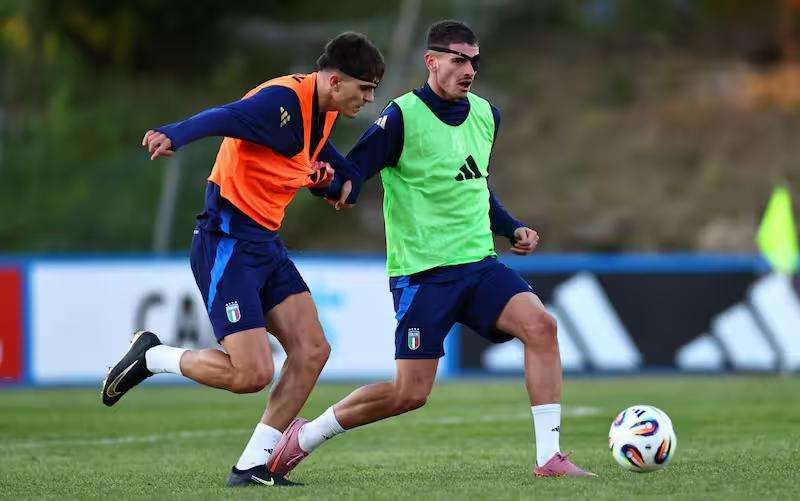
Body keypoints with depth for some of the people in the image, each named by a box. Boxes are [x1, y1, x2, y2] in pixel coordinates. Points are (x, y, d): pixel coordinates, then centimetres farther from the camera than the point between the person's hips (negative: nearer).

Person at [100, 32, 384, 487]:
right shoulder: (283, 100, -21)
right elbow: (224, 117, -40)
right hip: (227, 242, -9)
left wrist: (337, 173, 13)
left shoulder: (324, 109, 9)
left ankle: (253, 466, 5)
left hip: (266, 244, 10)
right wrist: (175, 136, -60)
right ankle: (150, 356, 10)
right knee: (252, 374, -14)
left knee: (312, 351, -2)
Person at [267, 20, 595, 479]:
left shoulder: (486, 115, 10)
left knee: (540, 324, -19)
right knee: (411, 393, -6)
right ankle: (304, 437, 17)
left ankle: (550, 458, -15)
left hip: (479, 264, 6)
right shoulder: (403, 117, -11)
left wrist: (512, 228, 13)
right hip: (421, 273, -6)